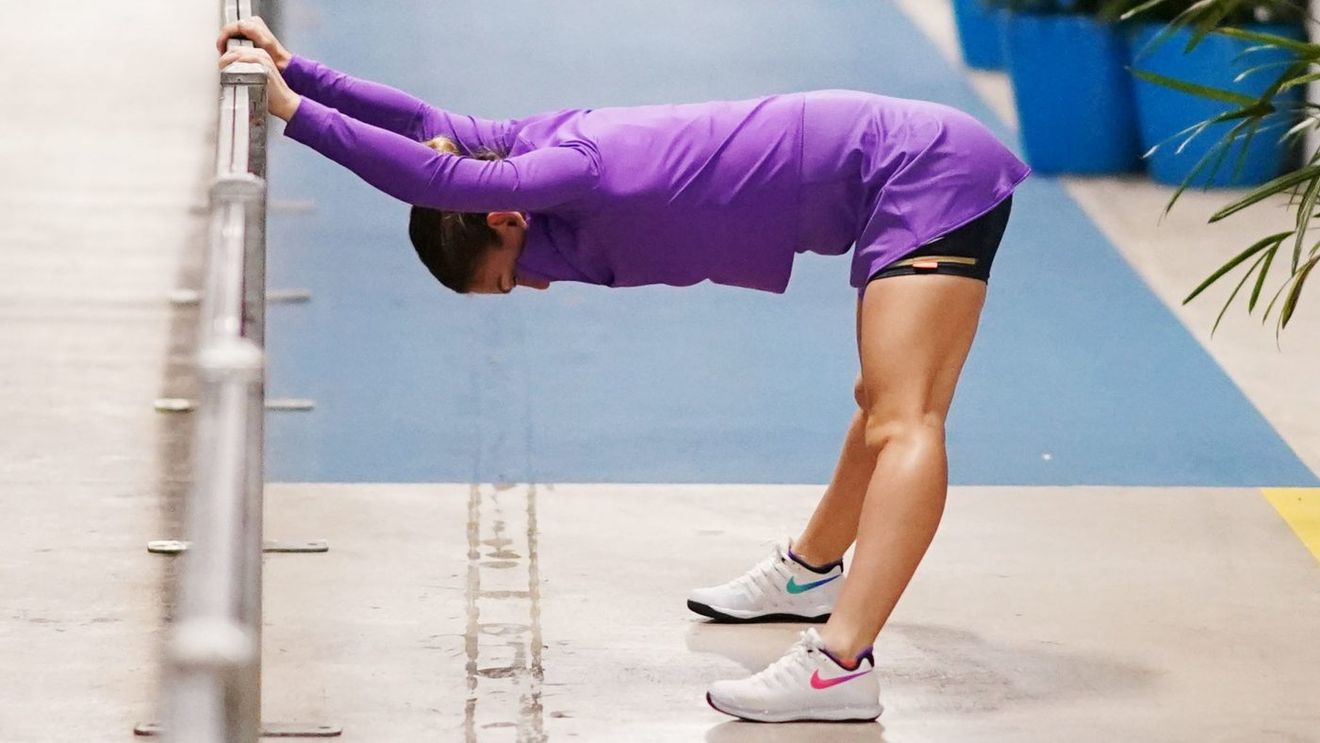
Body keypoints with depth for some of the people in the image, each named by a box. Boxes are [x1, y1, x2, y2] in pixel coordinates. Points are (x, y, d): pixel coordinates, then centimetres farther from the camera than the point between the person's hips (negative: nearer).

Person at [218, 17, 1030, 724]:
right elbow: (432, 124, 12)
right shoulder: (561, 139, 2)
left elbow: (443, 178, -35)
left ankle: (840, 665, -32)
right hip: (913, 175, 10)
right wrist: (295, 69, 10)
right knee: (882, 404, 28)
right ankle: (811, 571, 47)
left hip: (931, 174, -10)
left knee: (903, 424, -21)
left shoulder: (583, 176, -23)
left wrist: (298, 112, -28)